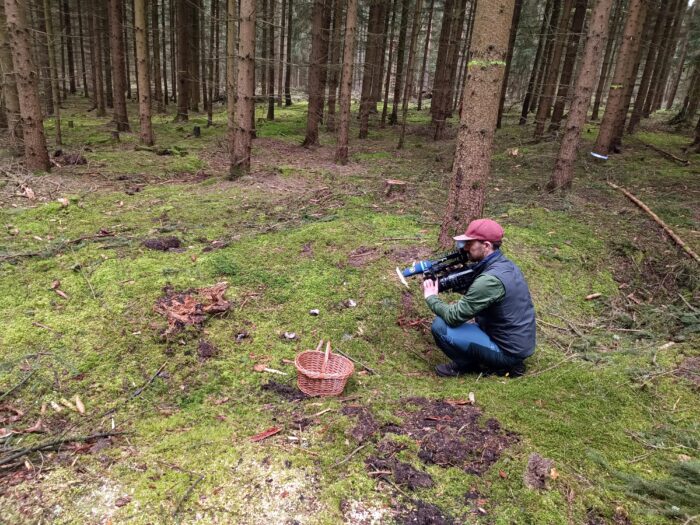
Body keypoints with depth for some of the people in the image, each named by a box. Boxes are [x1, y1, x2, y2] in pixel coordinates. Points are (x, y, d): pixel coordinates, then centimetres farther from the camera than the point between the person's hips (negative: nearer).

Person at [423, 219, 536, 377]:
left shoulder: (490, 279, -27)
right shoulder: (504, 265, 3)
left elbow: (453, 317, -22)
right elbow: (476, 292, 15)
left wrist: (431, 298, -5)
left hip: (508, 350, -9)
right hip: (519, 342, 9)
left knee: (440, 326, -17)